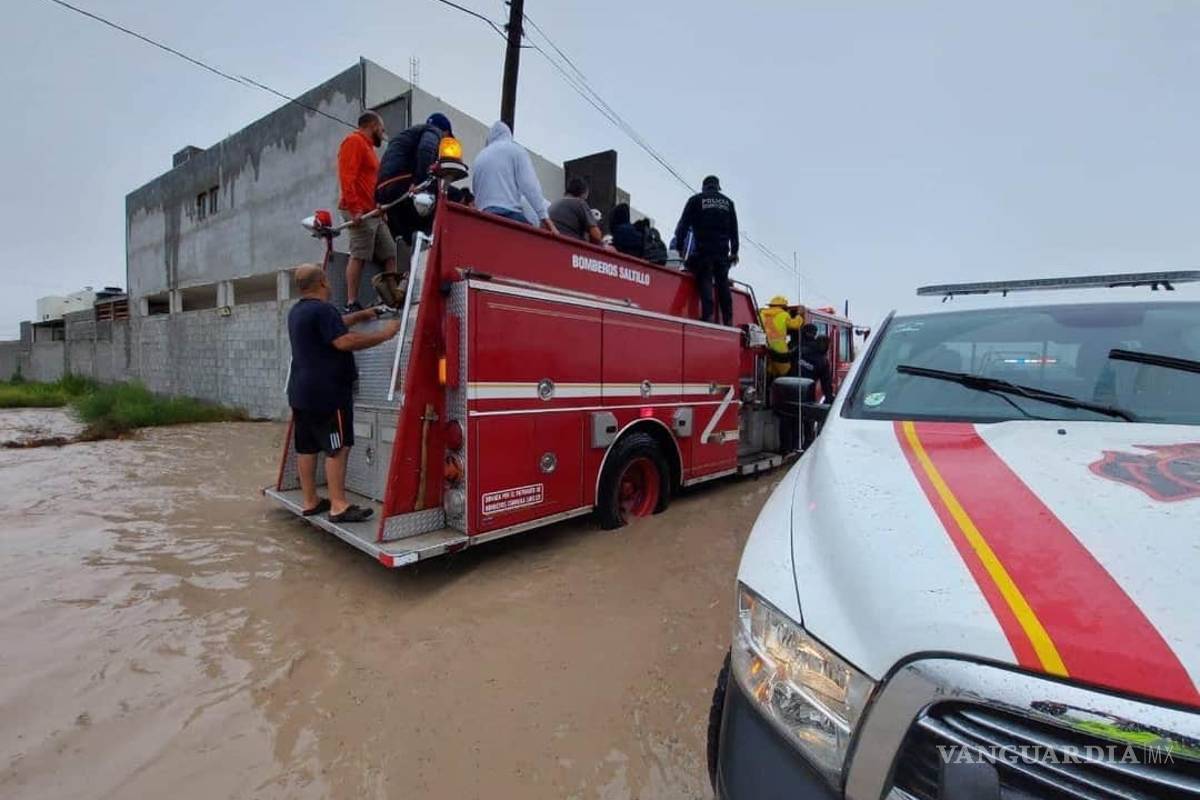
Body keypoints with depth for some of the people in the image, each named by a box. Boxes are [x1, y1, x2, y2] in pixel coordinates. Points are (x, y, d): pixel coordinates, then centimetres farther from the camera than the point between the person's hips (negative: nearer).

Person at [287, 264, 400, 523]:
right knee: (337, 448, -7)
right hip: (326, 393, -10)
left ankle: (310, 501, 19)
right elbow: (344, 341, -24)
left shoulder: (297, 312, 17)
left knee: (306, 447, 11)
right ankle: (338, 506, -6)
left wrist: (360, 315, 37)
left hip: (301, 392, 10)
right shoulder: (322, 309, -15)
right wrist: (383, 334, -18)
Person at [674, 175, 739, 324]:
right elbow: (734, 230, 17)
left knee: (705, 281, -8)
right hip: (722, 250, 4)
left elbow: (684, 224, 3)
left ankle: (708, 316, -22)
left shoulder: (696, 200, 7)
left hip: (703, 249, -3)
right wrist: (734, 251, 20)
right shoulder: (728, 202, 18)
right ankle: (728, 320, 4)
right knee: (723, 284, 7)